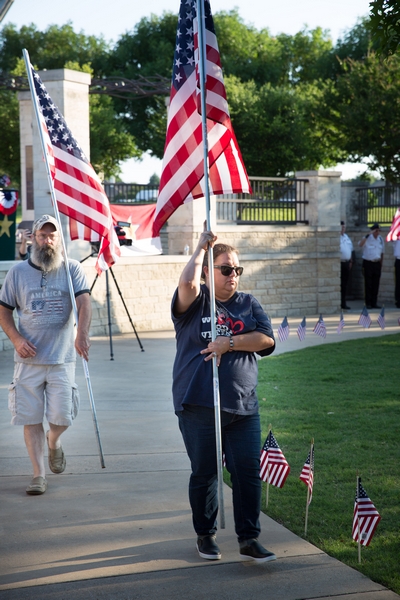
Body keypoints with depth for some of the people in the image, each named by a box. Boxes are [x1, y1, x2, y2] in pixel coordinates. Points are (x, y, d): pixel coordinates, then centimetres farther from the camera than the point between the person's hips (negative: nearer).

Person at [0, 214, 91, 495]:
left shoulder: (72, 269, 0)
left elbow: (84, 302, -14)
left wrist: (82, 333, -32)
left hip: (62, 358, -1)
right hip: (28, 359, 1)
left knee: (62, 416, -1)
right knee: (31, 418, 1)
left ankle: (54, 442, 34)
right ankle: (39, 475, 12)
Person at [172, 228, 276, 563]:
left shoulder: (248, 304, 11)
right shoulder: (196, 302, 0)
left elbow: (266, 339, -2)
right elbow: (188, 283, -23)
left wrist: (229, 342, -12)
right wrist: (201, 249, -10)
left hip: (242, 406, 3)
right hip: (198, 406, -3)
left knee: (248, 471, -1)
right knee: (204, 472, 8)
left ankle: (249, 539, 8)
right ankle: (206, 535, 25)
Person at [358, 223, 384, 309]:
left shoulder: (380, 239, 11)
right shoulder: (367, 238, -5)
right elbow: (360, 244, -26)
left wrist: (381, 265, 15)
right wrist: (367, 235, -28)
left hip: (377, 263, 5)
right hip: (368, 263, -5)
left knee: (376, 284, 6)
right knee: (368, 284, -2)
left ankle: (374, 303, 12)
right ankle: (368, 303, 2)